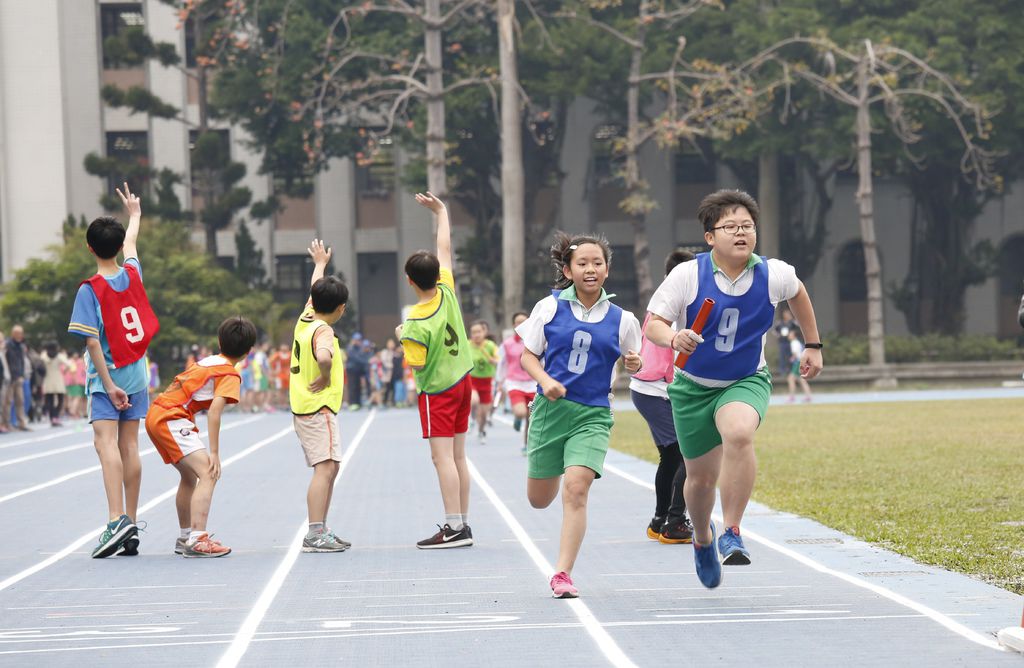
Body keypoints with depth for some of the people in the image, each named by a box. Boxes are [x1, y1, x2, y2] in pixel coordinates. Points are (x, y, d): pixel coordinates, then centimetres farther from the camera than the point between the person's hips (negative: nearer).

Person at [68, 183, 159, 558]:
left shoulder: (90, 290, -13)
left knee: (106, 442, -14)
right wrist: (134, 215, 45)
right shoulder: (132, 275, 3)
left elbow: (92, 341, -18)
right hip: (136, 374, 6)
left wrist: (109, 385, -16)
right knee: (129, 444, 7)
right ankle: (131, 531, 8)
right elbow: (131, 245, 25)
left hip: (107, 376, -6)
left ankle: (117, 520, -31)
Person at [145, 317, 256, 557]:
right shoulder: (230, 375, -5)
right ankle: (197, 541, -31)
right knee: (208, 474, -17)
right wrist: (214, 453, -18)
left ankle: (185, 538, 35)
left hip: (156, 413, 9)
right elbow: (214, 411, -17)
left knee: (190, 476, 24)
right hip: (171, 418, -9)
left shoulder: (206, 361, 19)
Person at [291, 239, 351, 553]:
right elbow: (323, 355, -38)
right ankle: (315, 534, -23)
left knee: (330, 468, 15)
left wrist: (320, 263, 46)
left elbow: (315, 291, 31)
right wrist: (326, 375, -19)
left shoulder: (305, 320, 11)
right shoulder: (323, 330, -15)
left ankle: (322, 531, 18)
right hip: (318, 408, -10)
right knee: (325, 467, -15)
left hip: (304, 408, 10)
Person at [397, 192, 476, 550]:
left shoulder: (417, 323, -22)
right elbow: (445, 248, 8)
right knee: (458, 456, 10)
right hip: (463, 382, 7)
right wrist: (440, 211, 19)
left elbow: (416, 364, -16)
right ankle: (462, 524, 11)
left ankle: (454, 527, -14)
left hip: (437, 390, -7)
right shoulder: (447, 291, -5)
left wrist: (402, 338, 0)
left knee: (443, 457, -9)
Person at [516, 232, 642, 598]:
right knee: (540, 499, 12)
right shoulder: (550, 307, 0)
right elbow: (528, 355, 5)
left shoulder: (621, 320, 2)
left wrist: (634, 364, -10)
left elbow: (632, 362, 14)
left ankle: (563, 574, -15)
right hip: (551, 406, 1)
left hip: (592, 415, -1)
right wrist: (545, 380, -14)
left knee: (576, 489, -20)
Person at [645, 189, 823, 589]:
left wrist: (813, 346, 20)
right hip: (694, 386, 1)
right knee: (700, 477, 8)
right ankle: (702, 539, 43)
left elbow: (798, 294, 14)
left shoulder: (774, 275, -10)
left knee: (739, 433, -35)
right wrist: (674, 338, -37)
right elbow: (652, 324, -14)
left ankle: (732, 533, -25)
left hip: (746, 381, 0)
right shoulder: (687, 275, -15)